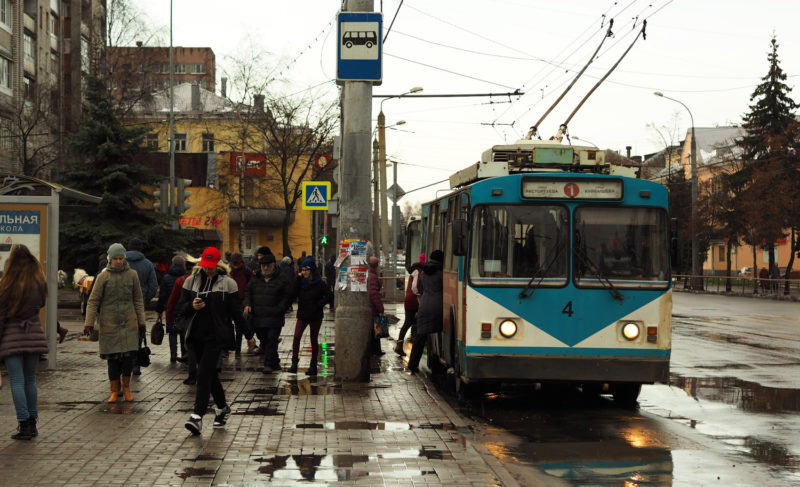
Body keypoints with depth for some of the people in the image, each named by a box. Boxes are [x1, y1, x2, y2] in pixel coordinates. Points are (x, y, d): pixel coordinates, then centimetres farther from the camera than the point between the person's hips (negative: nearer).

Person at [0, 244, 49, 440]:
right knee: (30, 380, 14)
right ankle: (32, 423, 17)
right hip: (34, 335, 4)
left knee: (17, 381, 0)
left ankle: (24, 424, -3)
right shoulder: (39, 284, 0)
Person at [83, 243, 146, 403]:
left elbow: (138, 300, 13)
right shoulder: (103, 276, -1)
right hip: (109, 323, -1)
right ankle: (114, 391, 13)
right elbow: (93, 301, 0)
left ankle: (126, 387, 17)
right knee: (113, 358, 0)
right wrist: (89, 322, -7)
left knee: (128, 356, -1)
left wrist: (141, 320, 12)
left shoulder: (132, 275, 6)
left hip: (129, 323, 1)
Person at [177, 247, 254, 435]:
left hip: (216, 335, -4)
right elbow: (181, 306, 9)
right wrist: (192, 306, -13)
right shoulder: (191, 281, 9)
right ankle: (223, 407, 30)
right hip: (196, 334, 4)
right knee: (209, 373, 11)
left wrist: (248, 335, 8)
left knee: (204, 373, -14)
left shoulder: (227, 283, 1)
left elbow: (235, 312, 6)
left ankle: (198, 416, -20)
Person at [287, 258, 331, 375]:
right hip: (302, 315, 2)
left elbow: (328, 296, -6)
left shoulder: (320, 283, -8)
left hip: (315, 316, -2)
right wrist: (297, 280, -13)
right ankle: (294, 363, -12)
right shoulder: (300, 282, 2)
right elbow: (293, 295, -8)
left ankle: (313, 366, 15)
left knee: (314, 340, 6)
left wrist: (318, 305, -15)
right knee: (296, 336, -15)